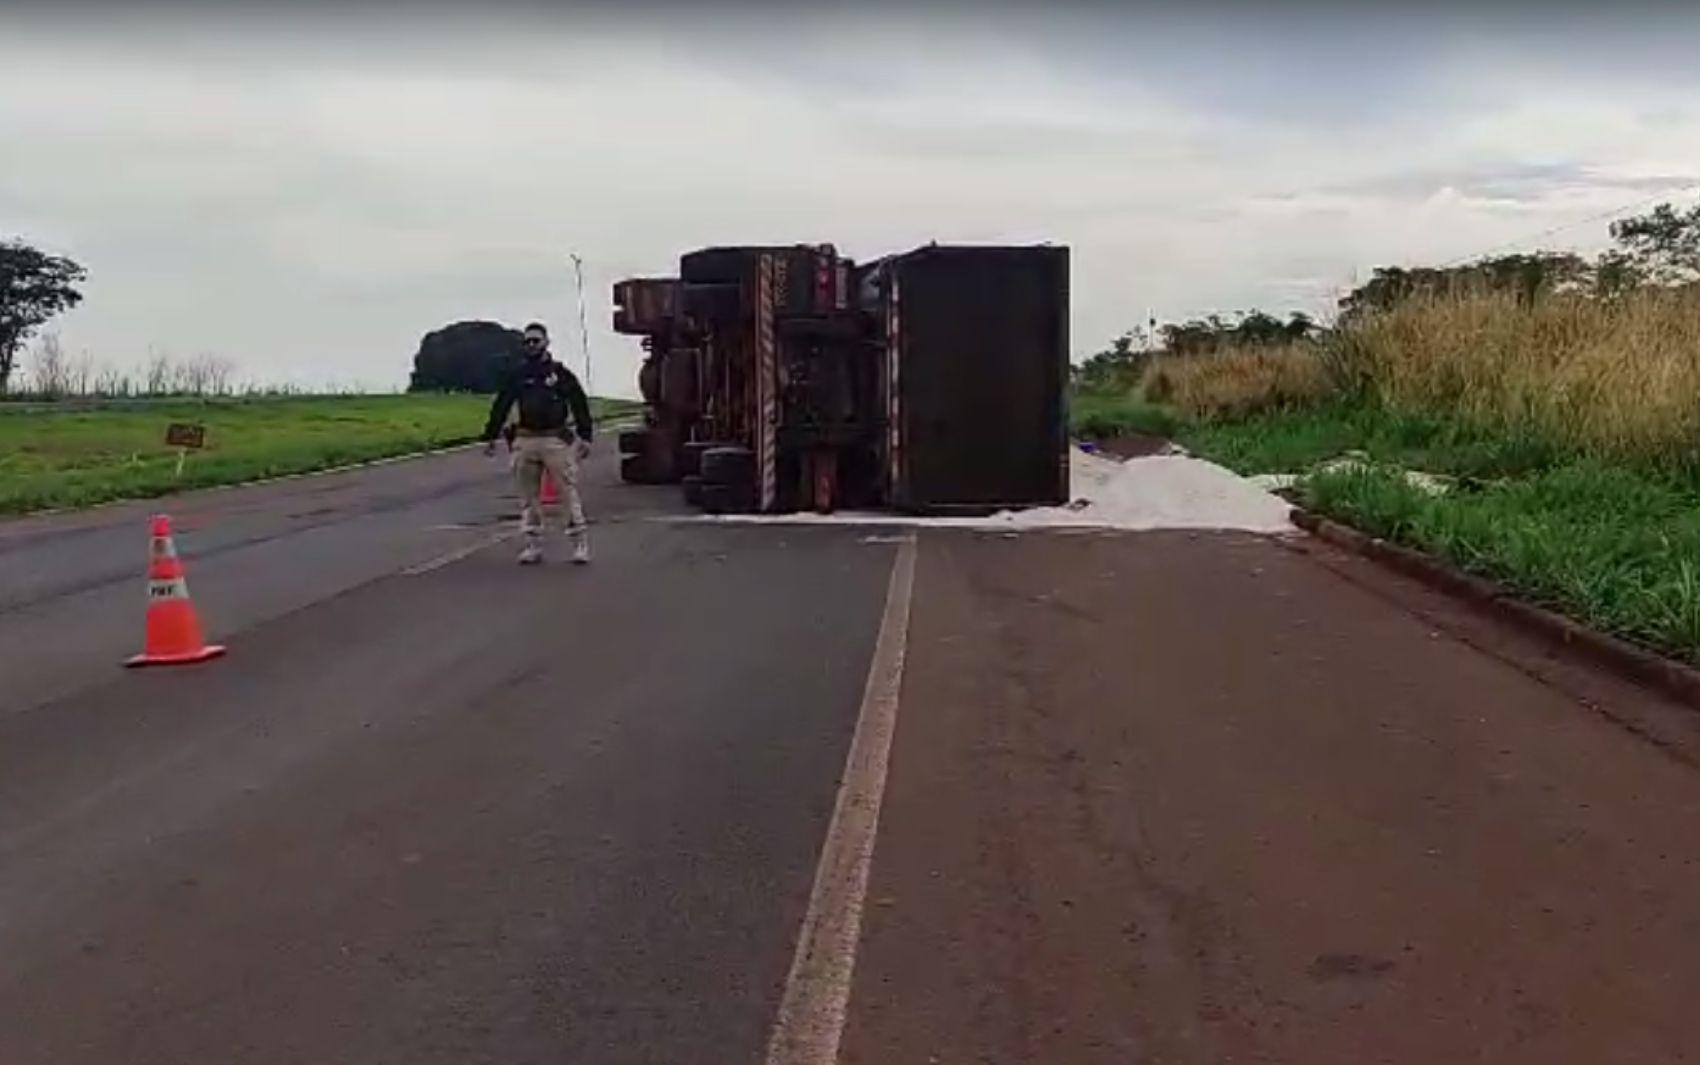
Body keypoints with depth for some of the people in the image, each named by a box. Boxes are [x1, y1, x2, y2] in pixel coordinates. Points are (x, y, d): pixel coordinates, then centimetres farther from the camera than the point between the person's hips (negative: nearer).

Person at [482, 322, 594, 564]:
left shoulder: (560, 373, 3)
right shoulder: (517, 375, 9)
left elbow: (579, 403, 2)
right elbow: (501, 406, 14)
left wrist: (585, 436, -3)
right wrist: (490, 436, 13)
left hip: (556, 441, -3)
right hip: (525, 441, 3)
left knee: (569, 491, -6)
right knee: (528, 496, 6)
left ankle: (580, 542, -1)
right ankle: (533, 545, 14)